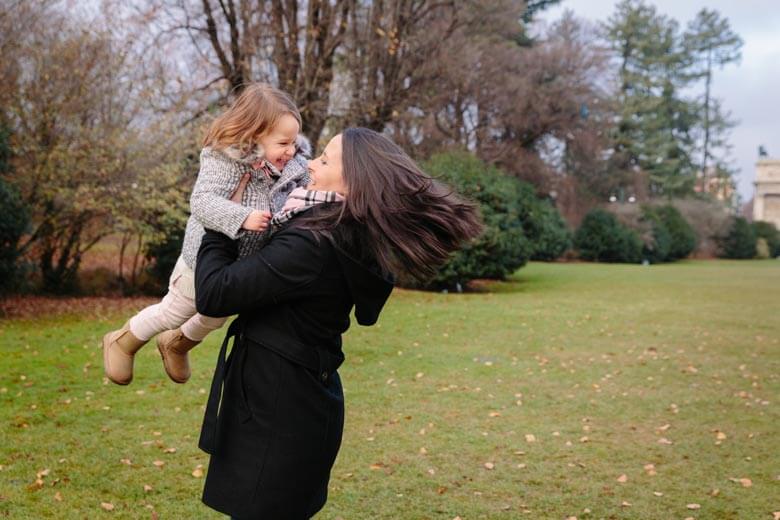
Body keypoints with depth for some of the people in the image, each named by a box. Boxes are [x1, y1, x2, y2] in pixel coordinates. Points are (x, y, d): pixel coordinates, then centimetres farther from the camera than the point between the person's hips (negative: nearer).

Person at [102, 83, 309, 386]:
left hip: (243, 267, 7)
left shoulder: (292, 165, -11)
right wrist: (242, 217, -52)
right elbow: (201, 201, -40)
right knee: (173, 313, 17)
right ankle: (122, 342, 45)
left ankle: (176, 344, 62)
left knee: (215, 319, 31)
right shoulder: (225, 161, -31)